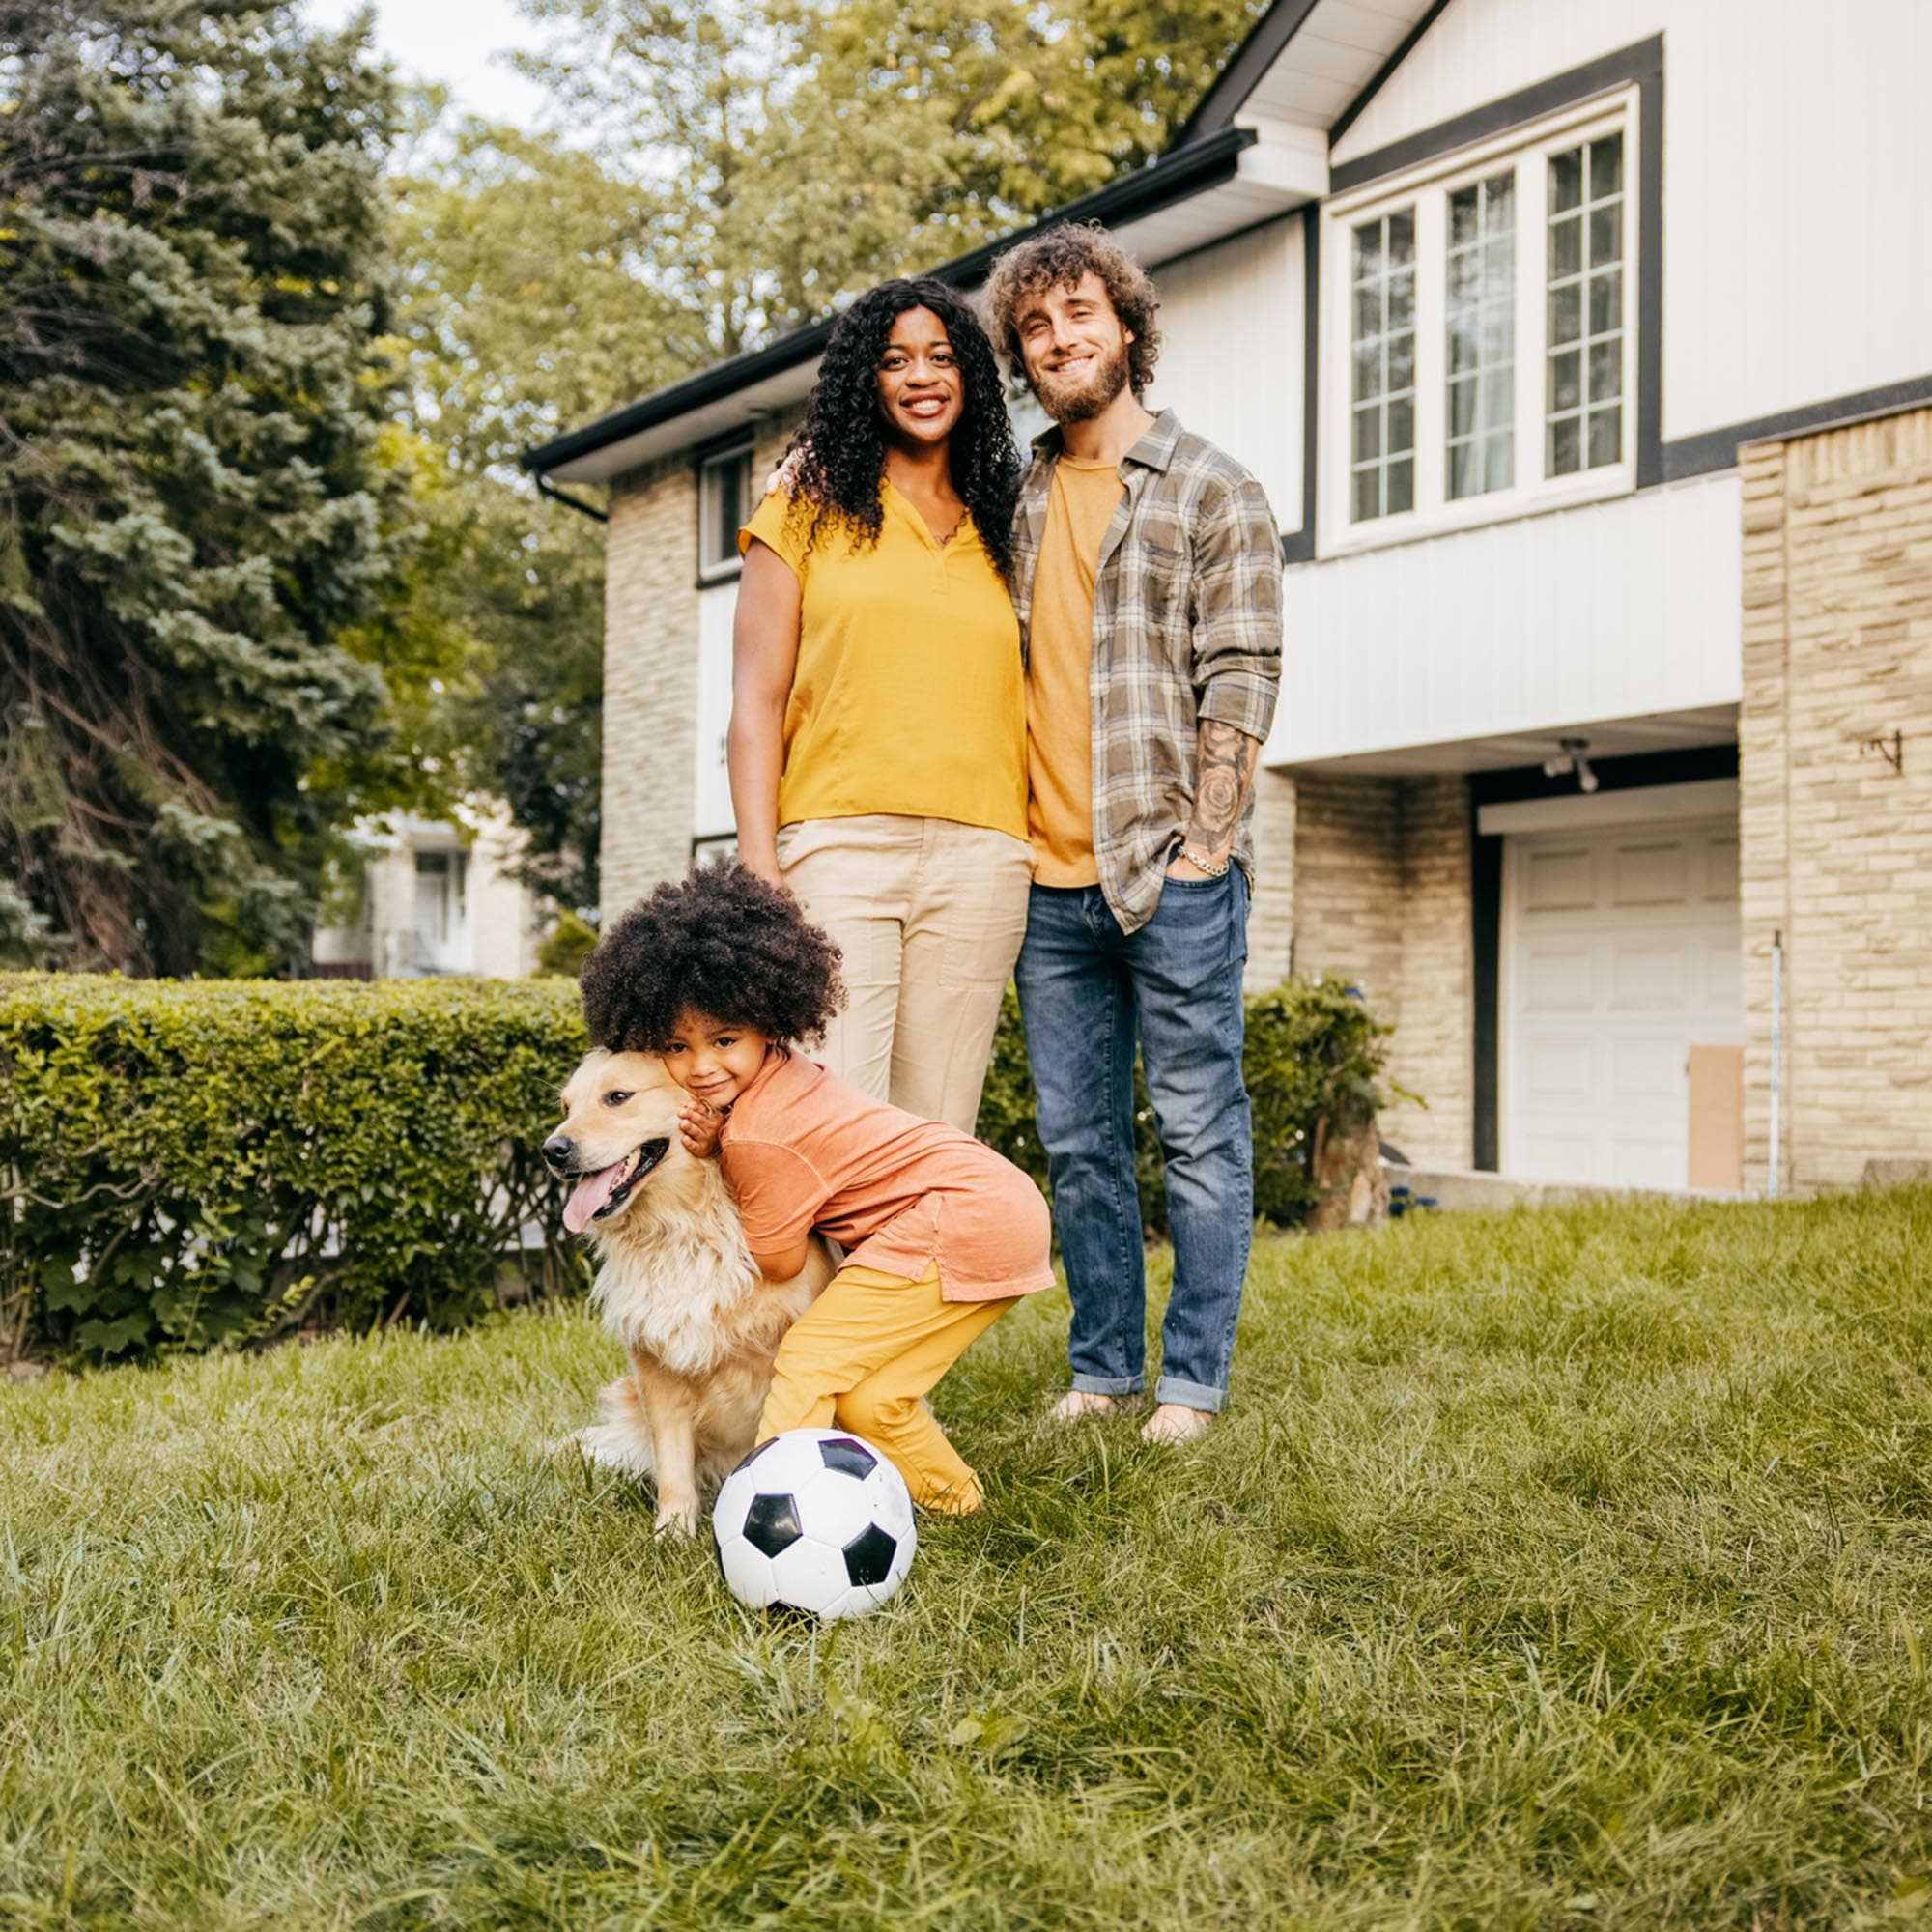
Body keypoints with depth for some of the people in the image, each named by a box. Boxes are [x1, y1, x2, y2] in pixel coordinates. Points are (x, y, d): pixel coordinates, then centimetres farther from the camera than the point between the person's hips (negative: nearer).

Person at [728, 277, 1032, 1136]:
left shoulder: (1000, 533, 19)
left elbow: (1020, 708, 18)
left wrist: (1037, 852, 7)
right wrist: (758, 871, -6)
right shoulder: (810, 508, 11)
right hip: (838, 847, -2)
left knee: (938, 1134, 1)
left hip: (979, 859, 3)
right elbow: (758, 698, 4)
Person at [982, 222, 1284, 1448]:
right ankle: (1103, 1368, 20)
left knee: (1200, 1134, 1)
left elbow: (1241, 680, -4)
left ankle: (1194, 1382, 10)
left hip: (1172, 873, -5)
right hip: (1052, 881, 5)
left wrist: (1203, 845, -13)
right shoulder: (1014, 502, 16)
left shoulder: (1213, 492, 3)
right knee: (1079, 1144, 9)